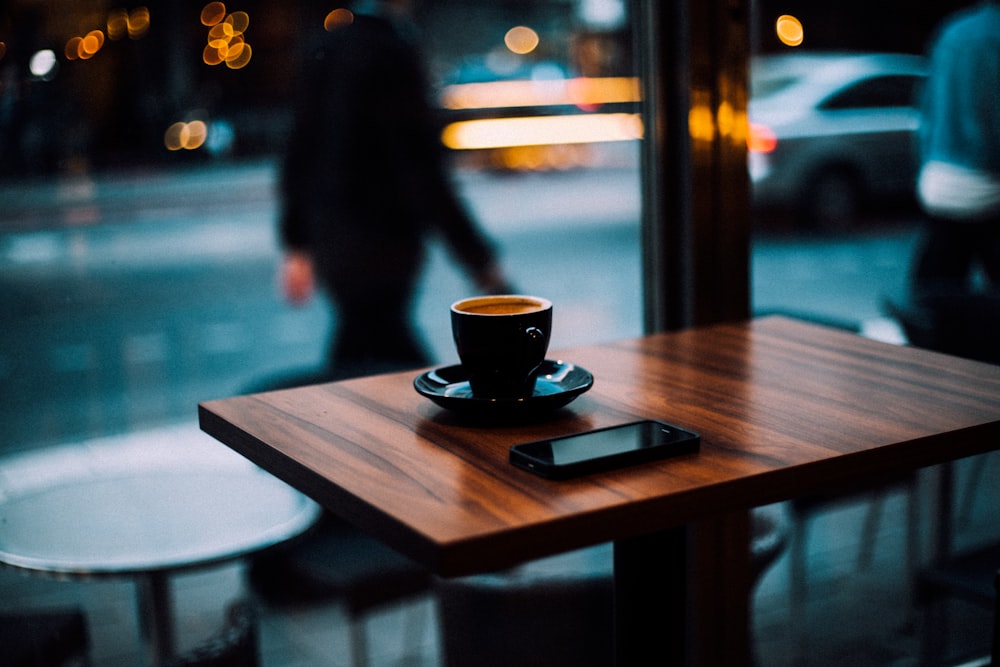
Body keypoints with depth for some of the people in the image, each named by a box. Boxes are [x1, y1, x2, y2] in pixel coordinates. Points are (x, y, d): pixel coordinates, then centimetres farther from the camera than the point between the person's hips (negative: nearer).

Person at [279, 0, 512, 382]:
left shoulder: (326, 52, 10)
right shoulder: (392, 53, -15)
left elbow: (298, 158, 15)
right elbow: (421, 171, -19)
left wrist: (296, 244, 24)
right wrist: (480, 262, -16)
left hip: (329, 242, 8)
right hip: (381, 246, -8)